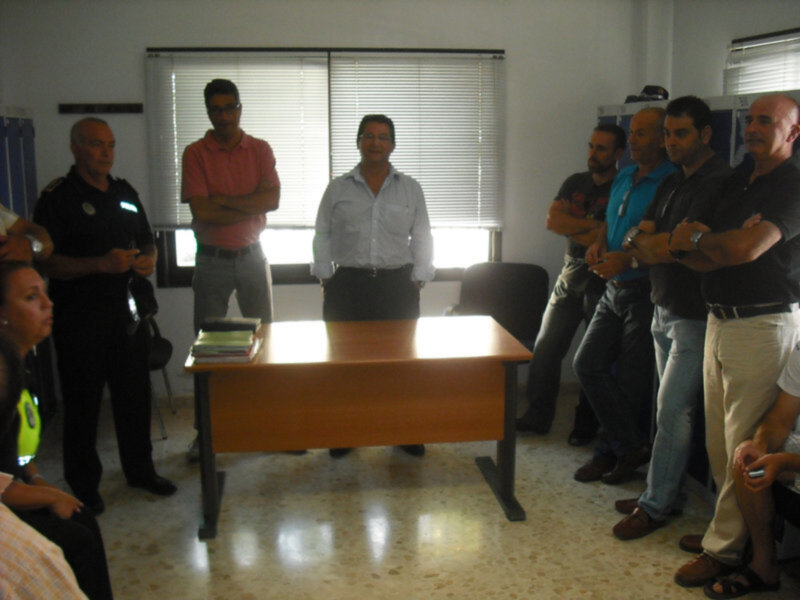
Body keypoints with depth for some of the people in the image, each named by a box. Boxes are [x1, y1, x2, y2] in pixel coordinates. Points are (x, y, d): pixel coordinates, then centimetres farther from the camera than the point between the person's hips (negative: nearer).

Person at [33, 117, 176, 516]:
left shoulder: (125, 194, 12)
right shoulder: (58, 198, -8)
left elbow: (147, 243, 22)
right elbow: (46, 261, -14)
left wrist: (148, 260, -1)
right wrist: (100, 264, -25)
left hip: (125, 313, 6)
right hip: (80, 318, -6)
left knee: (135, 394, 13)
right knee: (83, 404, 4)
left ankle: (140, 470, 30)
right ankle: (84, 486, 20)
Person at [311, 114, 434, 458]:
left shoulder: (410, 189, 10)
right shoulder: (338, 189, 9)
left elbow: (422, 238, 10)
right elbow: (322, 236, 10)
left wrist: (417, 281, 2)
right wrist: (326, 279, 2)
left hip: (397, 285, 0)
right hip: (348, 285, 0)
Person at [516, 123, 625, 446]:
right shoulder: (575, 183, 10)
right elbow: (552, 220, -3)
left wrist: (570, 227, -9)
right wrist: (592, 225, -13)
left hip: (602, 282, -5)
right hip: (569, 278, 6)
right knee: (545, 349, 5)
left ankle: (586, 425, 18)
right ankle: (538, 416, 17)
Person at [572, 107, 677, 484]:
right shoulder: (623, 178, 13)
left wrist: (627, 259, -25)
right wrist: (599, 244, 4)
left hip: (647, 293, -8)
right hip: (615, 290, 8)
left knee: (630, 381, 2)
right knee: (588, 364, 4)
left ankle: (611, 450, 21)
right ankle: (632, 445, 14)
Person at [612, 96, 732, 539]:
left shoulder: (720, 182, -14)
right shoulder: (673, 183, 15)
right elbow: (638, 236, 8)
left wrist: (654, 245, -11)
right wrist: (639, 242, -14)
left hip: (695, 316, -9)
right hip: (664, 308, 9)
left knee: (673, 410, -4)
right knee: (672, 408, 14)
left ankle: (655, 504, 7)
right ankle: (668, 494, 24)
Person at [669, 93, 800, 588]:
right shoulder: (738, 181, 17)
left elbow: (746, 248, -24)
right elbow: (700, 258, 11)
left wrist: (699, 240, -5)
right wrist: (721, 242, -12)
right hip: (720, 320, 8)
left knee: (743, 446, -1)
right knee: (718, 441, 14)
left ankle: (724, 549, 9)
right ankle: (732, 525, 29)